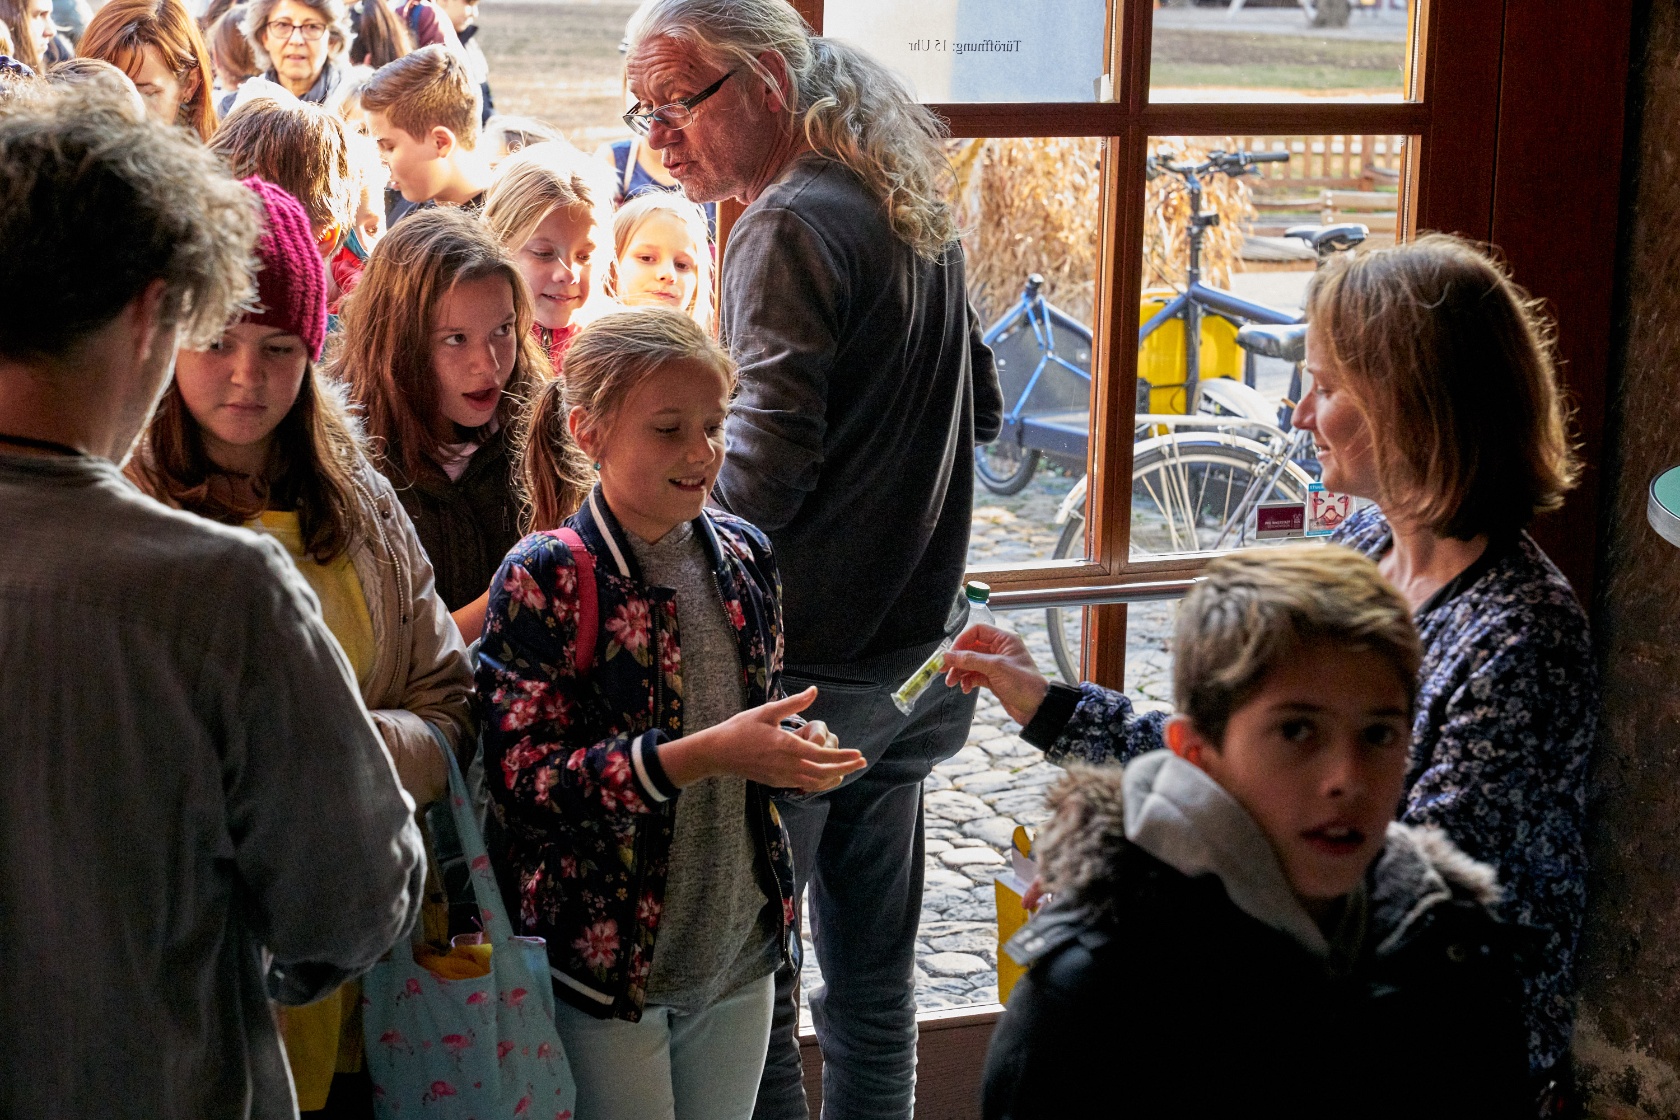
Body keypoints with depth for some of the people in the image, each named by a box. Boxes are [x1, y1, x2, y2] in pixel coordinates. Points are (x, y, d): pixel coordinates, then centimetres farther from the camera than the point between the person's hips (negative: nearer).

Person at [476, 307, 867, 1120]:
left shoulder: (741, 554, 4)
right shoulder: (545, 579, -14)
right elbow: (523, 779, -19)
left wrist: (791, 748, -5)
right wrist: (702, 755, -27)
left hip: (739, 953, 6)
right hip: (607, 960, -6)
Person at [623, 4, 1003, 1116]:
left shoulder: (792, 227, -16)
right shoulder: (915, 203, 12)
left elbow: (762, 471, -22)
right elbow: (982, 408, 24)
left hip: (810, 662, -9)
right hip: (920, 644, 9)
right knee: (875, 971, 18)